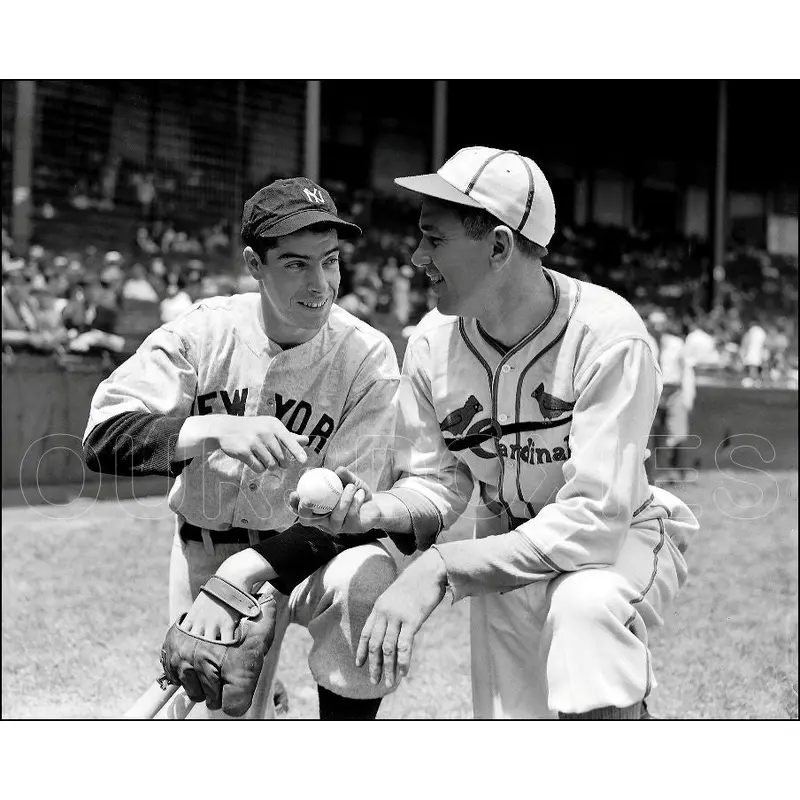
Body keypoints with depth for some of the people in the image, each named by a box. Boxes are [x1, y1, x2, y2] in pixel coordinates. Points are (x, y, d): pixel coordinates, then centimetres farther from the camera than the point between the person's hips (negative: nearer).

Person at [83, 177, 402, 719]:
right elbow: (102, 438, -23)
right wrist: (214, 430, -41)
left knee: (366, 578, -33)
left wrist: (240, 575, -33)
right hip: (204, 551, 2)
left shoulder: (367, 357, -17)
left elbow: (350, 513, -21)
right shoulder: (201, 333, -13)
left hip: (305, 549, -1)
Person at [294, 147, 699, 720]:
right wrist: (370, 510, -24)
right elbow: (436, 485, 0)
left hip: (620, 541, -5)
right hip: (509, 553, 5)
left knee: (585, 603, -38)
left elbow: (594, 515, -32)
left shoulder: (608, 335, -27)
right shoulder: (432, 343, -10)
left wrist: (440, 566, -38)